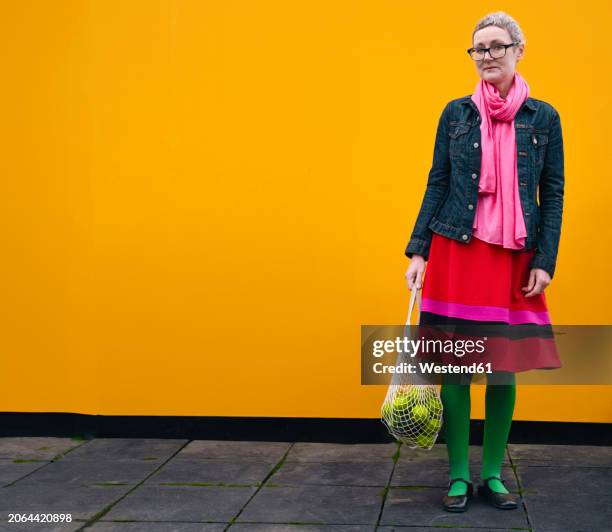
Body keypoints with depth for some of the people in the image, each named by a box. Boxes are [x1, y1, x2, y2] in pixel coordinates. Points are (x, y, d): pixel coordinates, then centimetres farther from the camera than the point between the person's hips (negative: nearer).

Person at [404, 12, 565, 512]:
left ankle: (493, 474, 19)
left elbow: (553, 194, 4)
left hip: (515, 259, 0)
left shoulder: (543, 118, 4)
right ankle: (459, 475, 14)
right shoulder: (456, 113, 5)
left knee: (505, 369, 5)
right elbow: (437, 185, 5)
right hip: (456, 251, 0)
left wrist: (545, 261, -3)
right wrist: (418, 251, -1)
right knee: (456, 367, 2)